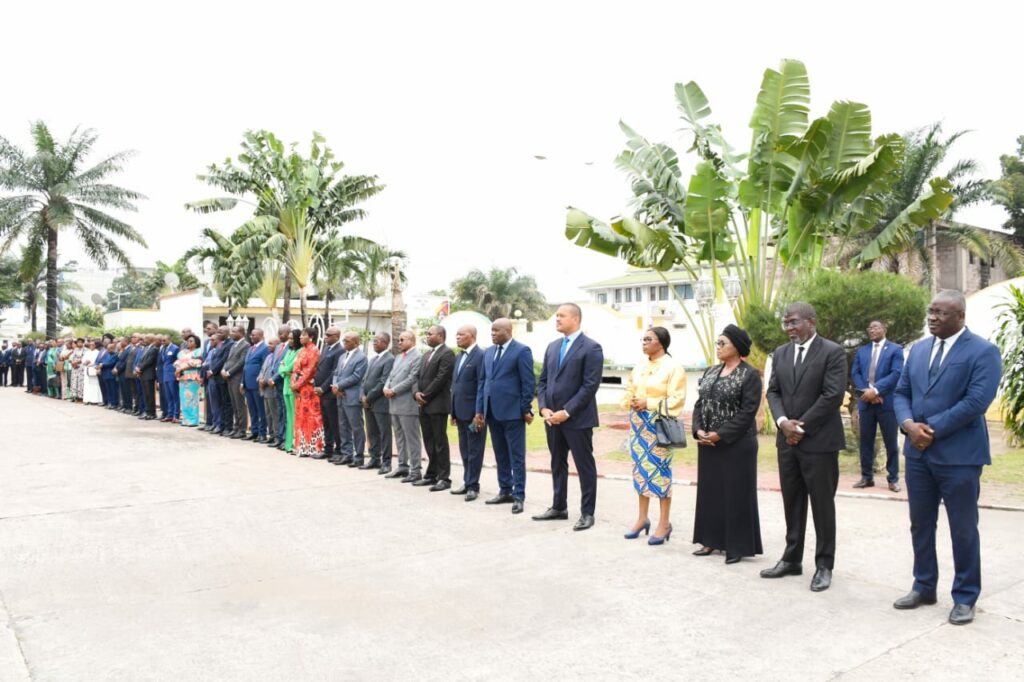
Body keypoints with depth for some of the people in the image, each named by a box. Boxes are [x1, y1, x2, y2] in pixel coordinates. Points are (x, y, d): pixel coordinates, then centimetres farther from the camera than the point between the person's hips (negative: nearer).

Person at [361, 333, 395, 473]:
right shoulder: (373, 360, 18)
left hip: (381, 403, -8)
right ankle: (375, 459, 23)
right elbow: (365, 379, 17)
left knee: (384, 434, -1)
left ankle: (386, 463, 4)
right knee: (372, 433, 13)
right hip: (368, 403, 8)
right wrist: (364, 396, 1)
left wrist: (369, 398, -13)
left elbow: (383, 382, -17)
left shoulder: (390, 359, -11)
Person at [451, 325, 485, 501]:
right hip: (460, 412, 8)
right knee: (465, 451, 15)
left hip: (473, 412, -8)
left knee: (474, 451, 1)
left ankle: (473, 486, 9)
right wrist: (453, 412, 14)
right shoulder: (459, 357, 15)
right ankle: (467, 482, 24)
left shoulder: (480, 356, -13)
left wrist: (479, 414, -18)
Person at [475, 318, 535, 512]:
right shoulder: (488, 352, 13)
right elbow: (482, 381, 14)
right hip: (492, 411, 7)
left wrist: (526, 410, -11)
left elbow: (528, 382, -9)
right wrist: (479, 410, 9)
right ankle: (505, 491, 22)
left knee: (516, 456, 0)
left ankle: (519, 496, 5)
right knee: (500, 455, 13)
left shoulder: (522, 350, -7)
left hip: (512, 411, -7)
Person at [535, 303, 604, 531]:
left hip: (577, 418, -7)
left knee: (584, 466, 3)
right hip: (552, 417, 7)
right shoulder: (553, 347, 13)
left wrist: (566, 412, -18)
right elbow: (543, 381, 14)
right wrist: (544, 408, -2)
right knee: (557, 464, 15)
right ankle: (559, 507, 27)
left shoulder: (591, 348, -9)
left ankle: (587, 513, 12)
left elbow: (590, 386, -15)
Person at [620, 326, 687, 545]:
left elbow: (676, 400, -13)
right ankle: (642, 518, 23)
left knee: (659, 470, -4)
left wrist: (649, 404, -17)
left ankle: (664, 523, 6)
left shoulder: (673, 367, -8)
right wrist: (632, 401, -2)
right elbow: (629, 390, 19)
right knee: (641, 468, 11)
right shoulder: (640, 365, 11)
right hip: (638, 422, 7)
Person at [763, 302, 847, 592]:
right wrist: (783, 422, -9)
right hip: (787, 440, 6)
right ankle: (792, 559, 24)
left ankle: (824, 565, 15)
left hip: (819, 441, -6)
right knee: (792, 502, 13)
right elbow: (773, 392, 9)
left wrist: (802, 427, -14)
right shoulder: (780, 353, 11)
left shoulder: (832, 352, -8)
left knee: (822, 505, 3)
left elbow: (833, 396, -15)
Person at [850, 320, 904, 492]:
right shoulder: (861, 351, 15)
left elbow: (896, 374, -10)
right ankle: (867, 477, 14)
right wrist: (867, 391, -10)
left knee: (890, 443, 2)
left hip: (887, 402, -4)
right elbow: (855, 374, 6)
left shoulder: (895, 349, 2)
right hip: (866, 402, 4)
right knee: (865, 441, 6)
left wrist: (876, 390, -18)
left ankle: (893, 479, 11)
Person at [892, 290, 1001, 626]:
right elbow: (901, 392, 10)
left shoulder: (983, 351, -9)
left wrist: (933, 429, -17)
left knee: (963, 529, 6)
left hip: (959, 455, -6)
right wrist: (908, 424, -9)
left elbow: (976, 402, -19)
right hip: (918, 451, 6)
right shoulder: (918, 349, 11)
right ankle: (924, 587, 28)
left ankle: (965, 597, 20)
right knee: (920, 524, 14)